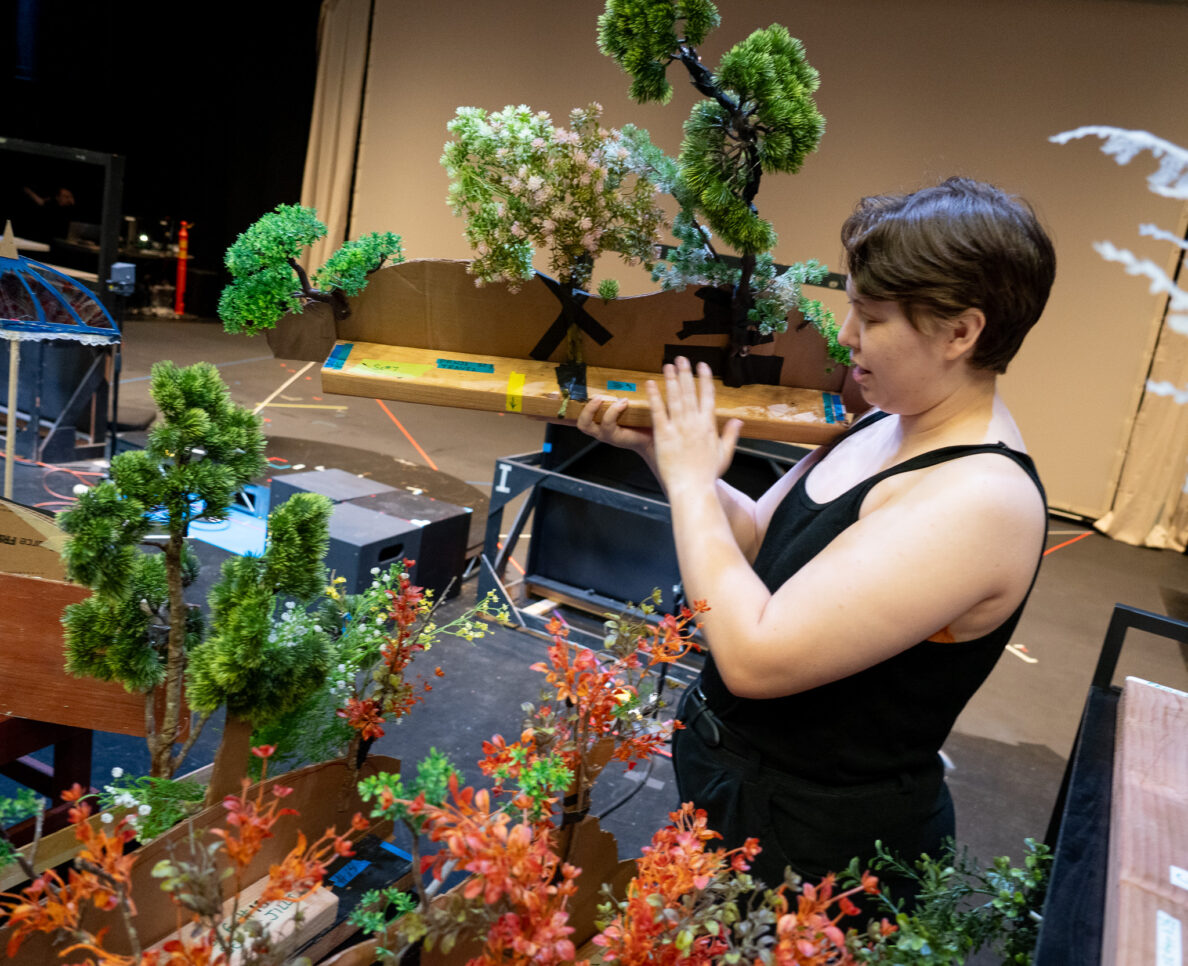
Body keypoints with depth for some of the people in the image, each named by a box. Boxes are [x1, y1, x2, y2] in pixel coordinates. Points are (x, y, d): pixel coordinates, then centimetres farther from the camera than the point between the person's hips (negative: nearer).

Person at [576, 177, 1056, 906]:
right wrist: (657, 447, -6)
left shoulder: (983, 498, -31)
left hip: (819, 836, -8)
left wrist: (691, 481, -24)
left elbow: (755, 657, -35)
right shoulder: (886, 426, -1)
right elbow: (762, 538, 7)